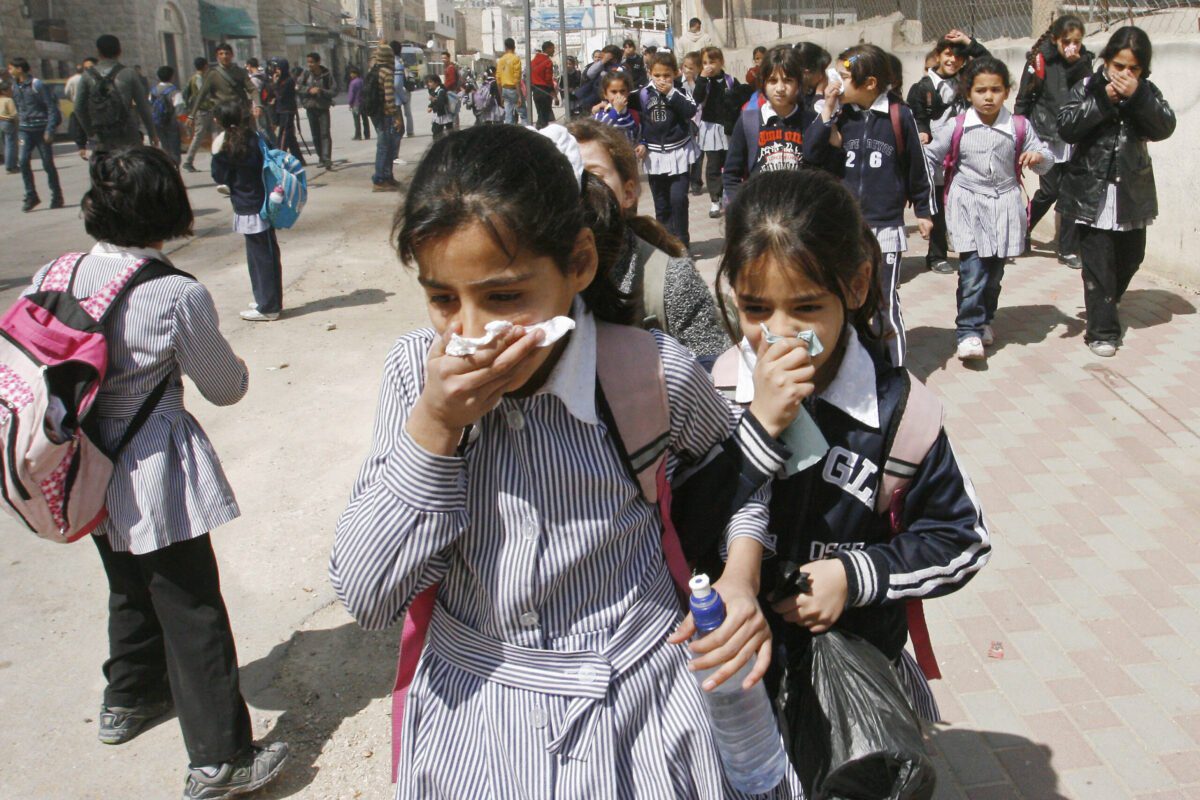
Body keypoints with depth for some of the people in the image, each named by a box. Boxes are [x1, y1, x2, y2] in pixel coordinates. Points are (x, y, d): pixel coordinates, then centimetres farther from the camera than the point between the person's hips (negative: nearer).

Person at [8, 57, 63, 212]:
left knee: (48, 164, 1)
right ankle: (31, 196, -1)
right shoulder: (15, 86, 10)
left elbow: (52, 107, -11)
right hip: (24, 131, 5)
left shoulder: (37, 85, -10)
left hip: (41, 129, -5)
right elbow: (18, 108, 20)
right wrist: (19, 127, 16)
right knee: (23, 161, -8)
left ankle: (57, 197, 14)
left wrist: (49, 130, -16)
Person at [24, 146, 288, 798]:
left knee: (130, 591, 28)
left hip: (92, 478, 7)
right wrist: (236, 365, 11)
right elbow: (225, 388, -10)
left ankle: (128, 700, 50)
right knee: (193, 614, 4)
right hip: (156, 481, -7)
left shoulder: (51, 279, -5)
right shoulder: (178, 295, -22)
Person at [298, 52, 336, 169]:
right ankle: (321, 157, 20)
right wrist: (309, 90, -16)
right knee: (315, 136, 8)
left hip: (323, 108, -3)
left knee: (325, 134, -13)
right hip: (310, 108, 3)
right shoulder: (306, 73, 2)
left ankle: (327, 159, -18)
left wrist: (321, 91, -20)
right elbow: (298, 87, -1)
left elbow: (334, 91, -6)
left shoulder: (327, 74, -5)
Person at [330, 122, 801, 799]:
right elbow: (365, 599, -16)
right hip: (472, 715, 2)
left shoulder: (656, 375, -18)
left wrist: (740, 576, -13)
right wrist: (434, 425, -27)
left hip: (637, 713, -1)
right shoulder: (416, 371, -14)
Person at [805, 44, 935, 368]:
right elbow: (811, 156, -9)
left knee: (885, 302, 3)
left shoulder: (899, 116, -4)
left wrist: (924, 210, 10)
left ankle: (895, 367, 16)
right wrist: (827, 112, -13)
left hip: (885, 227, -3)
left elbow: (917, 167, 5)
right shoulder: (838, 116, 2)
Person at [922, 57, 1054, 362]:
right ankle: (969, 332, -8)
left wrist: (1039, 157, -16)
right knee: (972, 271, -13)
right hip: (968, 205, -2)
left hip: (1003, 206, 2)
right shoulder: (957, 127, -3)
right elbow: (930, 156, 8)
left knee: (994, 272, 11)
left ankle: (984, 320, 32)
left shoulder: (1019, 127, 1)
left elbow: (1046, 161, 5)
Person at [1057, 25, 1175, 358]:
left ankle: (1106, 304, 39)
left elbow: (1164, 128, -10)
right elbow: (1066, 127, -15)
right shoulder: (1088, 87, -3)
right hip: (1092, 191, -4)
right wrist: (1103, 100, -22)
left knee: (1131, 256, 15)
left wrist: (1137, 97, -22)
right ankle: (1102, 330, 1)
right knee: (1098, 263, -5)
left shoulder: (1146, 92, 4)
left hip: (1132, 192, 4)